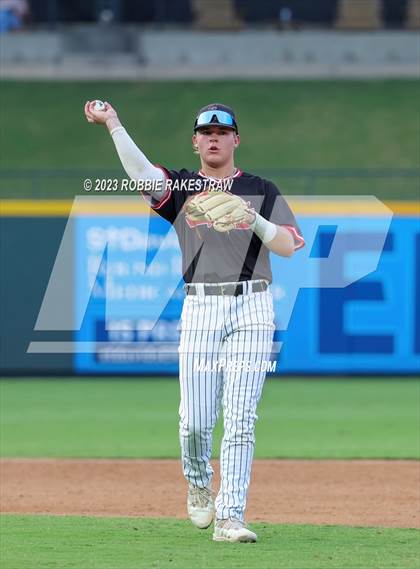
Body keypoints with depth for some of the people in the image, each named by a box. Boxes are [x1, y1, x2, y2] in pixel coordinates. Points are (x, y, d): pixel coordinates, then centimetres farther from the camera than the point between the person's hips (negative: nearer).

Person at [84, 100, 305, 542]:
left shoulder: (260, 191, 11)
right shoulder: (180, 187, 10)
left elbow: (288, 247, 2)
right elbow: (140, 171, -11)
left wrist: (255, 220, -14)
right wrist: (113, 125, -22)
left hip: (251, 310, 0)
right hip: (200, 310, 0)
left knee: (240, 419, -8)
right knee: (196, 420, -4)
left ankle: (230, 517, -8)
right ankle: (198, 483, 27)